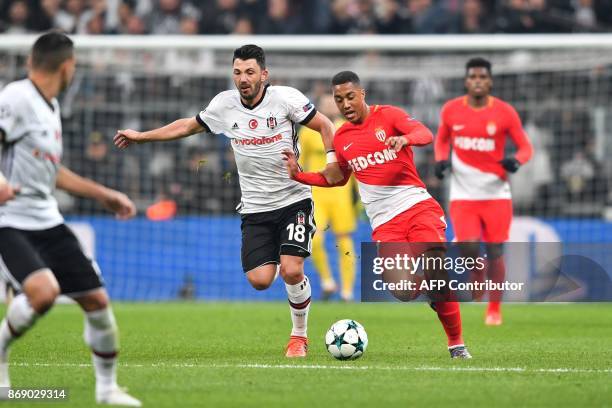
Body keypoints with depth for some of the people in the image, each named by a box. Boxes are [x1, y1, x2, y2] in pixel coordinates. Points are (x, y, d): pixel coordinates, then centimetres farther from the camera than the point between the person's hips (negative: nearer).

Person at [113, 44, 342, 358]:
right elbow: (189, 126, 17)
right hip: (255, 208, 3)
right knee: (259, 279, -11)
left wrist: (332, 161, -15)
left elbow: (324, 126, 0)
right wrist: (140, 136, 18)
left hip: (294, 200, -3)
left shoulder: (286, 98, -10)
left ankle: (299, 335, 6)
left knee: (291, 272, -19)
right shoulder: (224, 104, 1)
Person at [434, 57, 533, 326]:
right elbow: (442, 140, 17)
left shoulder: (505, 112, -6)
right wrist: (441, 160, -3)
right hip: (463, 193, 1)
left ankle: (494, 308, 17)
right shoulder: (450, 110, 0)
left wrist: (516, 161, -22)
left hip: (496, 192, -1)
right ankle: (476, 276, 20)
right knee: (469, 248, -15)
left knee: (495, 252, 1)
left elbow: (526, 147, 0)